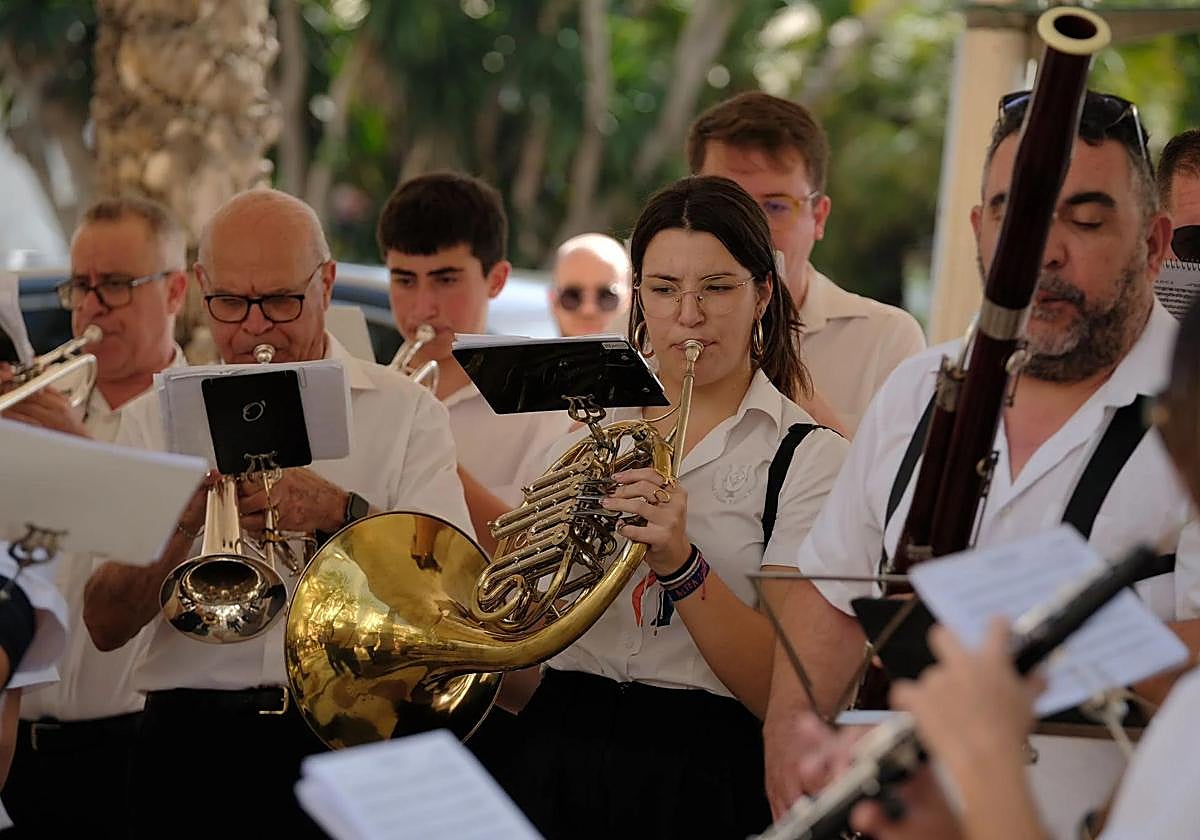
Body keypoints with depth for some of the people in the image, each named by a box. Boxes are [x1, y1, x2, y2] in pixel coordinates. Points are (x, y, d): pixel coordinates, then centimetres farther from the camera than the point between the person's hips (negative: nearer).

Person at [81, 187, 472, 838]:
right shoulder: (157, 418, 12)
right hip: (193, 742, 1)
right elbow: (105, 626, 3)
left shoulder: (404, 412, 8)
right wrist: (183, 518, -12)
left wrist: (340, 512, -16)